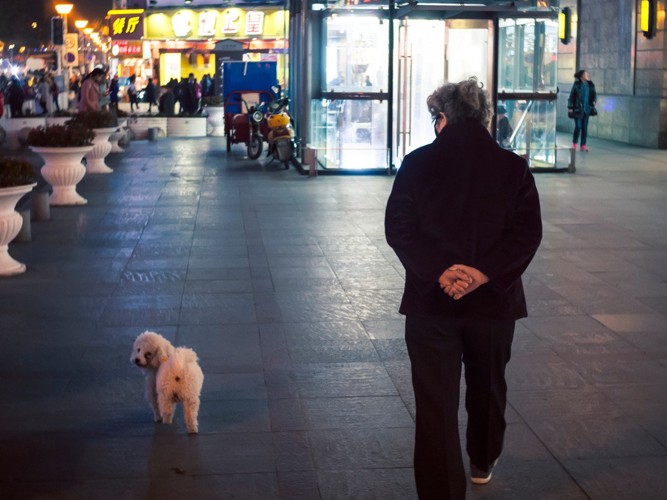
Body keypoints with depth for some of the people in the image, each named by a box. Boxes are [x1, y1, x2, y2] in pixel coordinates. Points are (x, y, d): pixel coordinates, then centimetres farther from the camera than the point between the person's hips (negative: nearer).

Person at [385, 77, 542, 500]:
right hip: (494, 299, 2)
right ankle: (482, 463, 45)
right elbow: (527, 234, -9)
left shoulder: (418, 163, -4)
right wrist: (483, 274, -15)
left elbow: (398, 227, -10)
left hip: (431, 298, -2)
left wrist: (440, 272, -16)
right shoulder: (513, 167, -2)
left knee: (435, 403, 3)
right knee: (488, 387, 24)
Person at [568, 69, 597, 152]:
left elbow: (594, 95, 15)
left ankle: (583, 145, 11)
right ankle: (574, 144, 10)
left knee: (585, 127, 5)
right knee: (578, 126, -6)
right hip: (578, 109, -4)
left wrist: (593, 102, -2)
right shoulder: (577, 85, -6)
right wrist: (570, 107, -8)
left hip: (587, 109, 4)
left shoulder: (590, 85, 4)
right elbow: (572, 96, -5)